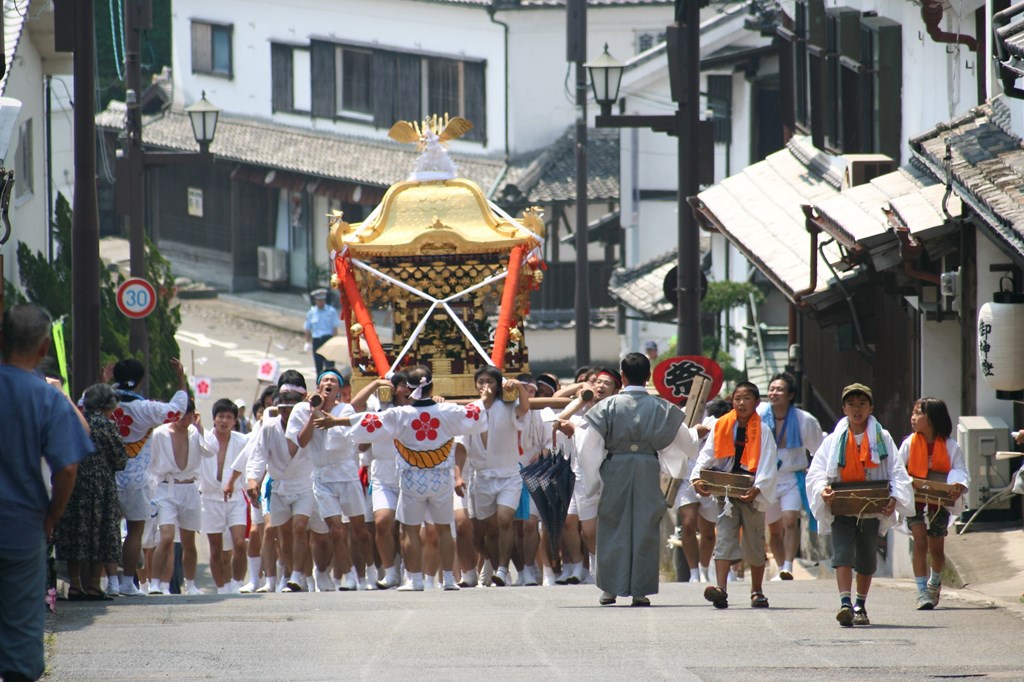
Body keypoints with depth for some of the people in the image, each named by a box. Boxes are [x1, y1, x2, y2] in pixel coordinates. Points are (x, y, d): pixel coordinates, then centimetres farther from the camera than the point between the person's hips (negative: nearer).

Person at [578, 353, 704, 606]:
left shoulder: (608, 407, -5)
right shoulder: (660, 408, -1)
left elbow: (589, 446, -8)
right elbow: (687, 442, 7)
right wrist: (697, 432, 29)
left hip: (615, 471, -1)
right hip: (648, 472, 1)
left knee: (614, 530, 9)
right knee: (645, 529, 5)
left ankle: (611, 588, 10)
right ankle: (640, 590, 3)